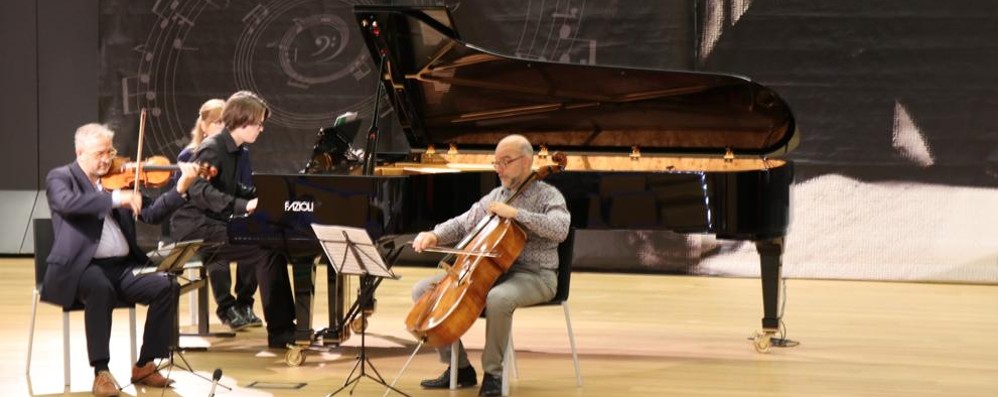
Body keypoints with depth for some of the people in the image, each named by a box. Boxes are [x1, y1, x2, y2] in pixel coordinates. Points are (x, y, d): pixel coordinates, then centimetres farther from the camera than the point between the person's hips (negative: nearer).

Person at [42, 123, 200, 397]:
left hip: (123, 266, 5)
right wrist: (114, 198, -30)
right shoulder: (60, 177, 3)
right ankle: (101, 372, -29)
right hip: (82, 268, -5)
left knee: (167, 286, -18)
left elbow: (151, 215, 10)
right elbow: (66, 203, -22)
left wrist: (180, 189, -6)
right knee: (101, 289, -37)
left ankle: (145, 366, -7)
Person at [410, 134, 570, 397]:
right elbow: (462, 224, 17)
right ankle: (459, 368, 0)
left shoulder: (548, 195, -3)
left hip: (533, 276, -7)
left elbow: (560, 229, -22)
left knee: (498, 298, -42)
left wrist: (516, 213, -24)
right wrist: (435, 236, -3)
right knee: (423, 290, -3)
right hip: (490, 272, 7)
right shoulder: (494, 197, 17)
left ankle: (493, 372, -22)